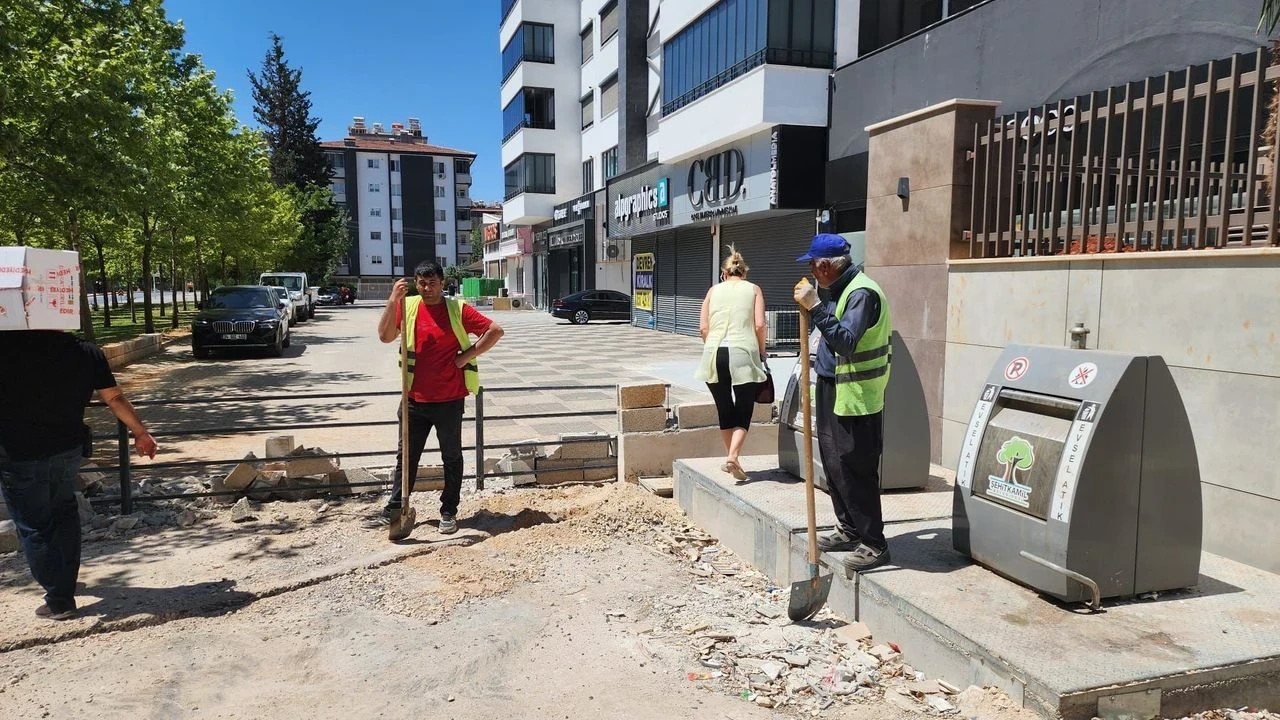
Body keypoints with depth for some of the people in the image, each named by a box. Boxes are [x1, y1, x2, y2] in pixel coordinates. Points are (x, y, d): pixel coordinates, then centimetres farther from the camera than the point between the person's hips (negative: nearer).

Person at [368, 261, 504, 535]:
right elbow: (385, 336, -11)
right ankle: (394, 509, 21)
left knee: (452, 457, 9)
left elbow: (495, 331, -6)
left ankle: (449, 512, 20)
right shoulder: (407, 306, 2)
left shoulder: (458, 309, -5)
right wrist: (393, 301, -20)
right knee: (406, 456, 11)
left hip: (449, 400, -2)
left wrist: (467, 356, -10)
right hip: (415, 399, 3)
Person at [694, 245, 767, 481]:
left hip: (714, 353, 3)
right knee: (743, 410, 3)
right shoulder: (753, 289, 11)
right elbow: (759, 325, -1)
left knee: (725, 410, 14)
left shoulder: (714, 290, 15)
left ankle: (730, 457, 24)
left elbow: (703, 328, 6)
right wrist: (762, 352, 11)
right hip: (743, 353, -2)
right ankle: (733, 456, -15)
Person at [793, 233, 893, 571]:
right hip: (833, 391, 10)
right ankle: (849, 530, 30)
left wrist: (815, 307, -30)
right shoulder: (839, 289, 13)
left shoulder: (862, 293, -18)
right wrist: (810, 304, 12)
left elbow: (845, 341, -30)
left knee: (856, 470, -5)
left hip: (856, 398, -10)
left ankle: (874, 544, 6)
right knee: (834, 464, 17)